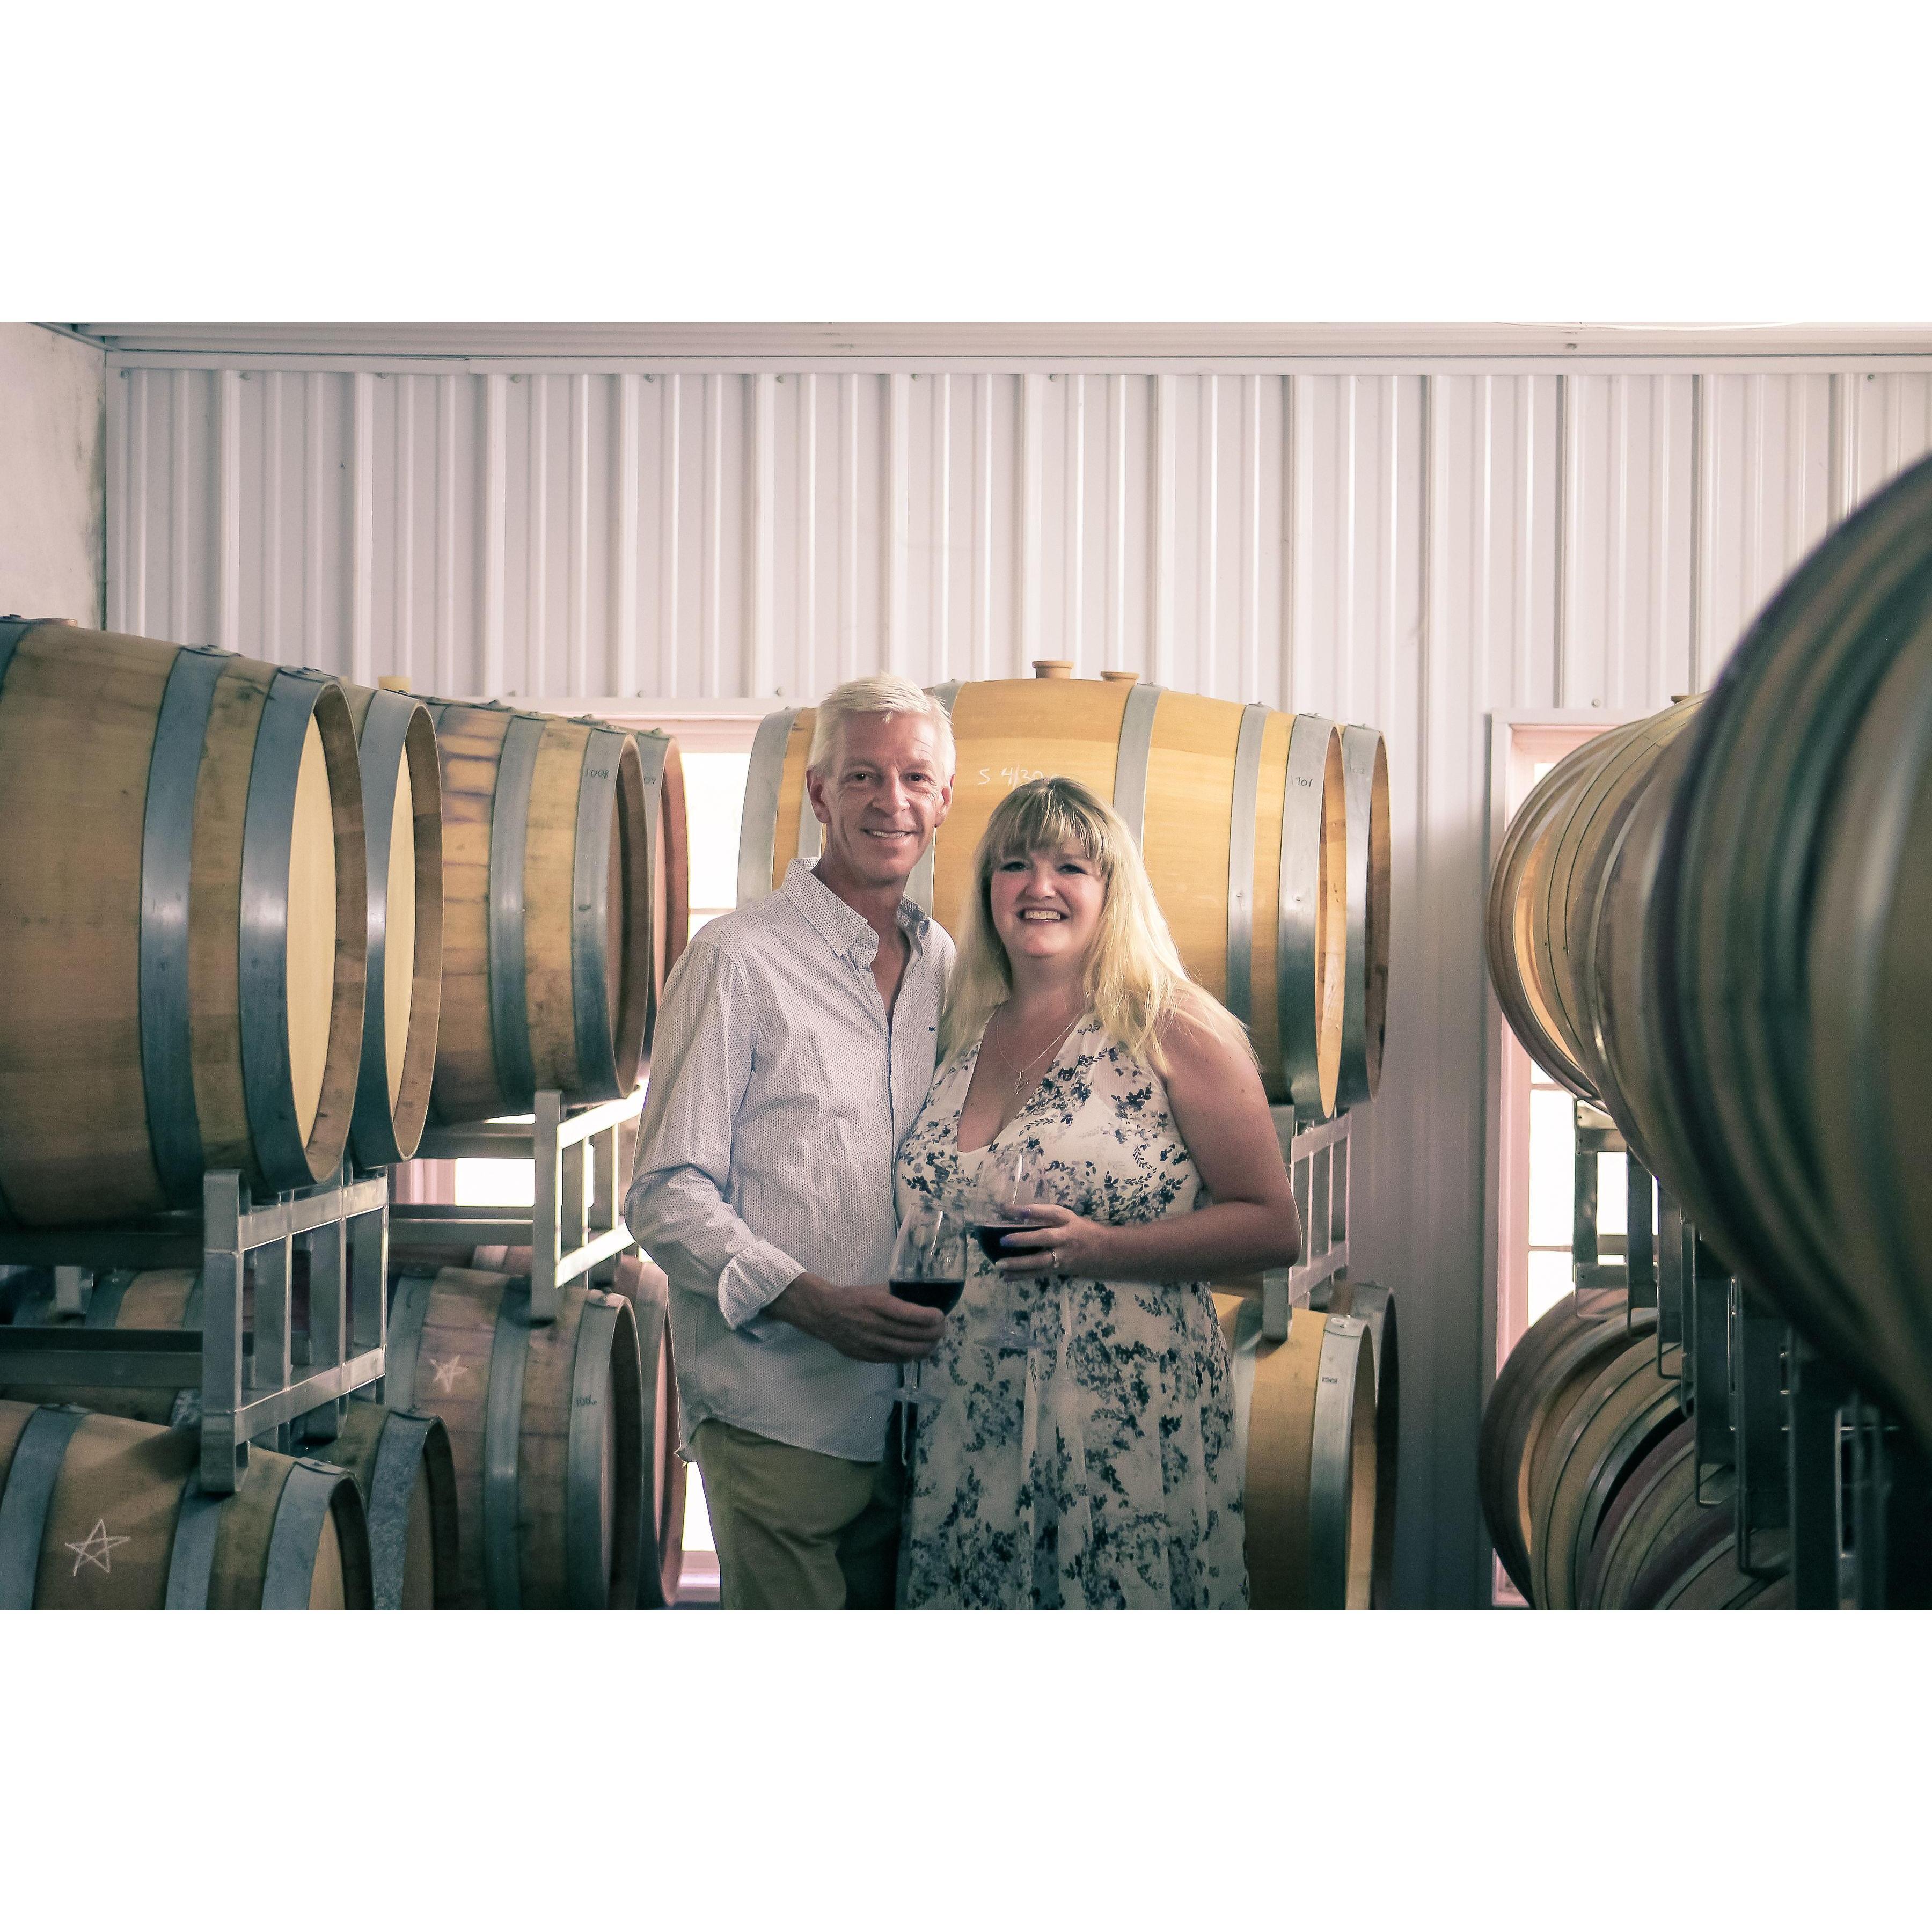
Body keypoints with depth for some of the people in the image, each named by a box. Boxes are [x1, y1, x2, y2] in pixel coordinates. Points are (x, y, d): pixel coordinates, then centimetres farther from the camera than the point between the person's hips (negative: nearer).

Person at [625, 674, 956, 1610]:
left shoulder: (945, 965, 12)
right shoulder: (736, 961, -7)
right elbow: (667, 1197, -10)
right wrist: (811, 1302, -23)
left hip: (914, 1415, 6)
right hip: (780, 1417, -6)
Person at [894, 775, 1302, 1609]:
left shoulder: (1172, 1029, -3)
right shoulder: (962, 1036, 13)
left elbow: (1274, 1228, -6)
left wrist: (1102, 1249, -18)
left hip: (1129, 1439, -4)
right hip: (968, 1439, 5)